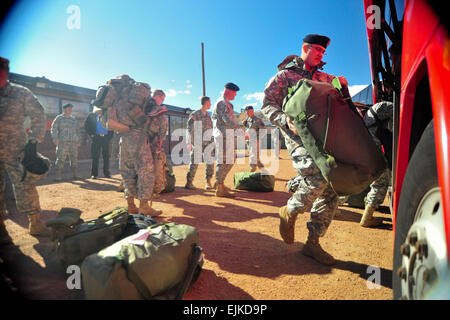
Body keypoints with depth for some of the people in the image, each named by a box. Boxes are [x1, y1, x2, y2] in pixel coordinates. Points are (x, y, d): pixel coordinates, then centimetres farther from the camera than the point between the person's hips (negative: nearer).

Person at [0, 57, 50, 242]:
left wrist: (35, 139, -7)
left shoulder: (21, 93, 2)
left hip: (16, 150, -3)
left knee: (25, 184, -3)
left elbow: (39, 115, 2)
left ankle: (35, 223, 3)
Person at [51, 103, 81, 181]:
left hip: (74, 142, 5)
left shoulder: (74, 119, 19)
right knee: (61, 158, -8)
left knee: (74, 158, 6)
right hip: (63, 142, -4)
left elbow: (77, 130, 23)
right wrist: (55, 139, -9)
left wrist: (78, 140, 16)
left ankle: (75, 174, 14)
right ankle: (58, 176, -4)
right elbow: (54, 129, 1)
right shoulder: (59, 118, 6)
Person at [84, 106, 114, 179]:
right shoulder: (91, 115, 9)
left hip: (106, 137, 2)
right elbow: (86, 125, 10)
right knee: (95, 156, -2)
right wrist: (90, 134, -1)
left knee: (106, 156, 3)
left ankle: (106, 173, 11)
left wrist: (110, 136, 2)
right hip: (96, 137, -1)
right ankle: (94, 174, 3)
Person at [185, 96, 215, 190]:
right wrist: (190, 143, -11)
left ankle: (208, 182, 10)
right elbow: (190, 129, -5)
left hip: (208, 142, 6)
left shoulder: (208, 115, 16)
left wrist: (213, 141, 15)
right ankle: (189, 182, 6)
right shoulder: (194, 114, -3)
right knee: (194, 162, -3)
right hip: (197, 142, -5)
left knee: (210, 162, 0)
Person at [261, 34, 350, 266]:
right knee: (319, 175, -30)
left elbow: (340, 84, 38)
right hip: (298, 135, -6)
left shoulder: (320, 77, 24)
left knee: (330, 192, 0)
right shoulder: (284, 75, 8)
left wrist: (342, 85, 13)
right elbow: (267, 105, 0)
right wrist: (285, 120, -19)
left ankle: (312, 244, 14)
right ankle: (289, 211, 1)